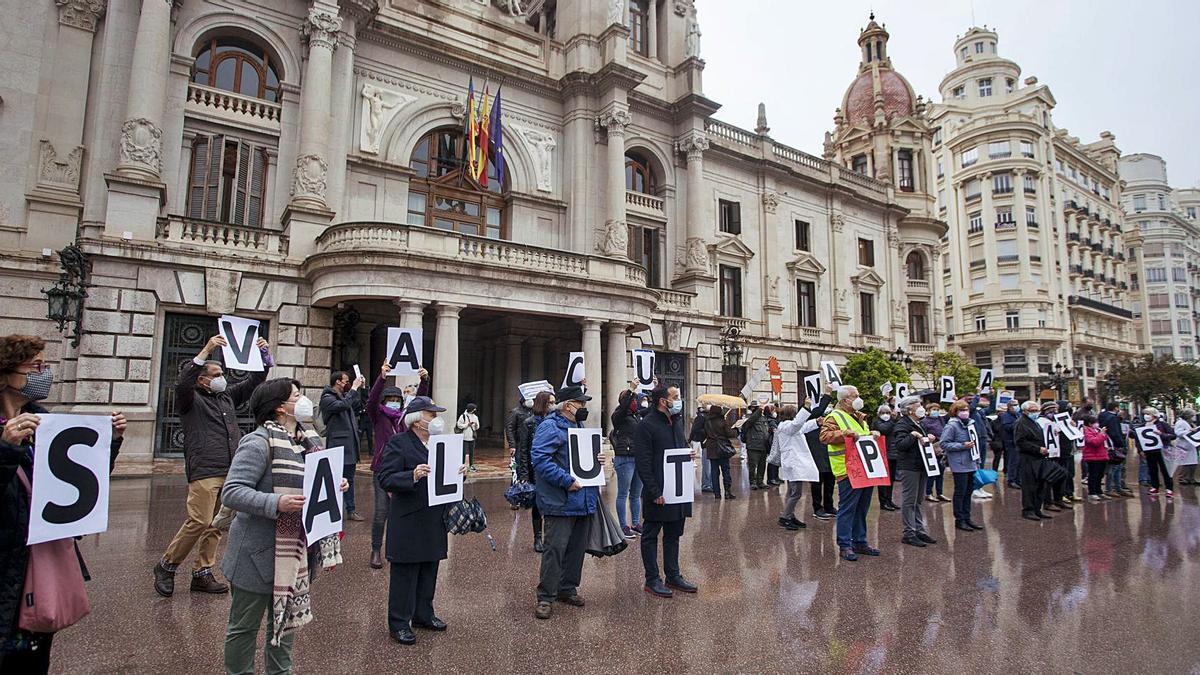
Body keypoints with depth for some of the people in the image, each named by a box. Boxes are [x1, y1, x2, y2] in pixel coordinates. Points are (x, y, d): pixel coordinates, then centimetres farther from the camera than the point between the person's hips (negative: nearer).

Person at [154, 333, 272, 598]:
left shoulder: (228, 395, 19)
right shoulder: (191, 399, 2)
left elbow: (253, 381, 22)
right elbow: (182, 382, -19)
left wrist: (264, 356, 8)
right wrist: (206, 351, -25)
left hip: (231, 472, 6)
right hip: (204, 471, -6)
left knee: (216, 525, 8)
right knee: (199, 522, -11)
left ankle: (202, 574, 17)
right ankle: (166, 566, 11)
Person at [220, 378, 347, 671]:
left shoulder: (310, 440, 6)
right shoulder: (259, 443, -19)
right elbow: (231, 492, -23)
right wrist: (275, 503, -34)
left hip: (297, 551, 8)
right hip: (260, 553, -8)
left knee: (287, 618, 22)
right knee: (245, 625, 11)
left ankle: (279, 670, 40)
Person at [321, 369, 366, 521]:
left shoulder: (344, 396, 14)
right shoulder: (327, 398, -10)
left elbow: (356, 404, 32)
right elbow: (343, 405, -28)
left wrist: (360, 387, 18)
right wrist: (354, 388, -20)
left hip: (350, 446, 9)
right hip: (338, 447, -9)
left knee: (349, 480, 14)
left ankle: (351, 510, 21)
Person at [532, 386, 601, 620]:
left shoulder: (580, 426, 17)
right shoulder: (550, 427, -13)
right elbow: (540, 459, -23)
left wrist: (596, 460, 7)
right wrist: (566, 481, -25)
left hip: (583, 500, 9)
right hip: (561, 502, -9)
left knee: (577, 547, 16)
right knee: (555, 548, -5)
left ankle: (568, 589, 30)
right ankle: (545, 597, 7)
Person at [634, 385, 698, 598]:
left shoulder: (677, 421, 11)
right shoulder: (647, 425, -15)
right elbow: (643, 463, -18)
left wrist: (689, 455, 2)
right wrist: (655, 492, -20)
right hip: (657, 493, -8)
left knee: (673, 534, 17)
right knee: (651, 536, 6)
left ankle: (673, 576, 29)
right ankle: (652, 580, 16)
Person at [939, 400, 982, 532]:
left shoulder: (970, 423, 11)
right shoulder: (951, 426, -13)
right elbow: (944, 444, -16)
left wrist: (975, 448, 14)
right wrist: (963, 446, -20)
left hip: (970, 463, 8)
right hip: (959, 465, -8)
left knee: (968, 491, 13)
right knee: (960, 492, -1)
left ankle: (967, 518, 23)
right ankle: (959, 520, 9)